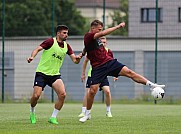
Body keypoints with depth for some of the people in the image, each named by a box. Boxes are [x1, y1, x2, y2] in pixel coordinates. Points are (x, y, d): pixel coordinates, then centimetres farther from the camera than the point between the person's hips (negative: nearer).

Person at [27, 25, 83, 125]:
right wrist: (32, 56, -37)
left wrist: (79, 57, -17)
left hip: (55, 74, 5)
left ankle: (53, 117, -2)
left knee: (62, 94, -16)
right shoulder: (51, 41, -9)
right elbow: (38, 49, -17)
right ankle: (32, 113, 18)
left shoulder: (67, 46, 7)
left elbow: (75, 60, 6)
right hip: (42, 73, -4)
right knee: (36, 95, -14)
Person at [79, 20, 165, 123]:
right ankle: (87, 114, 10)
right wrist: (118, 27, -26)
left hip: (109, 62, 7)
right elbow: (103, 33, -28)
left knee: (128, 72, -10)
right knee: (92, 91, -8)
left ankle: (151, 85, -13)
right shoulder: (88, 37, -14)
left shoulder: (96, 37, 13)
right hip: (98, 67, -7)